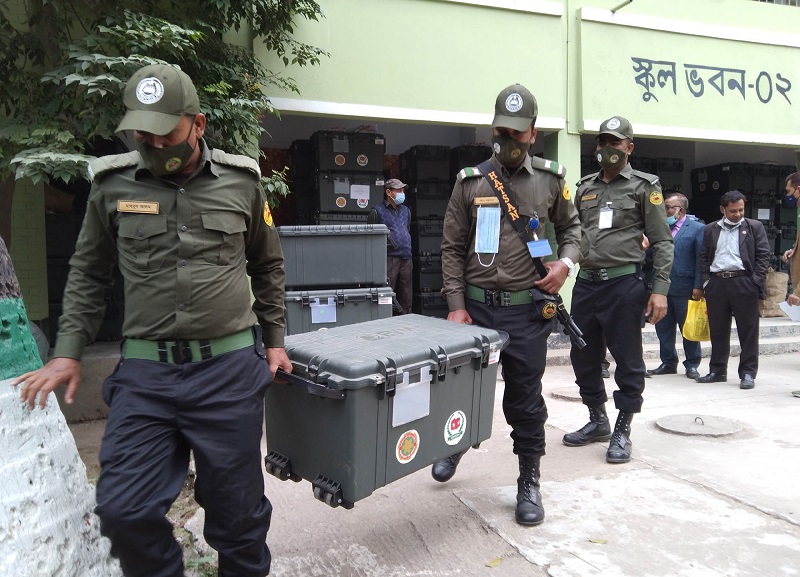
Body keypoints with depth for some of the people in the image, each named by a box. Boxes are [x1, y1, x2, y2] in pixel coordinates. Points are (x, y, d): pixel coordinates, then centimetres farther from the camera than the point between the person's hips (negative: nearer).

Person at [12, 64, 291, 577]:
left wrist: (273, 339, 13)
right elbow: (88, 272, 14)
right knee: (123, 512, 2)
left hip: (230, 366, -1)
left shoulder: (241, 181, 2)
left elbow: (268, 265, 14)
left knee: (236, 506, 10)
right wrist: (68, 353, 8)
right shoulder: (113, 184, 3)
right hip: (145, 371, 1)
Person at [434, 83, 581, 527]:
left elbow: (571, 227, 19)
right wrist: (456, 304, -4)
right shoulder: (470, 182, 3)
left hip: (527, 310, 0)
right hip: (476, 304, 1)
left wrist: (565, 263, -2)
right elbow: (452, 247, 3)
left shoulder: (550, 180, 5)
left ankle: (529, 483, 25)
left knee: (526, 399, 7)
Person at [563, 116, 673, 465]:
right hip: (586, 283, 5)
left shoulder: (644, 187, 2)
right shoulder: (584, 188, 15)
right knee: (583, 356, 12)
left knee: (627, 360, 2)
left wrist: (660, 289, -9)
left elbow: (662, 242, -1)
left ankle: (622, 431, 17)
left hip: (624, 283, -5)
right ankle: (597, 421, 30)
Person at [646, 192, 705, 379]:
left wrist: (698, 286, -12)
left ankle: (692, 365, 19)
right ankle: (668, 363, 23)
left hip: (684, 288, -5)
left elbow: (701, 259, -7)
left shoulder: (697, 228, -3)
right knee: (663, 328, 11)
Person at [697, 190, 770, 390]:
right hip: (716, 283, 3)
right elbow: (704, 257, 13)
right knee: (717, 330, 8)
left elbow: (764, 255, 3)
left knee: (748, 330, 0)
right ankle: (717, 371, 18)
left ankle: (748, 373, 7)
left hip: (744, 283, -2)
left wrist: (756, 281, -7)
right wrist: (706, 281, 3)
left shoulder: (754, 227, 7)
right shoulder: (711, 229, 14)